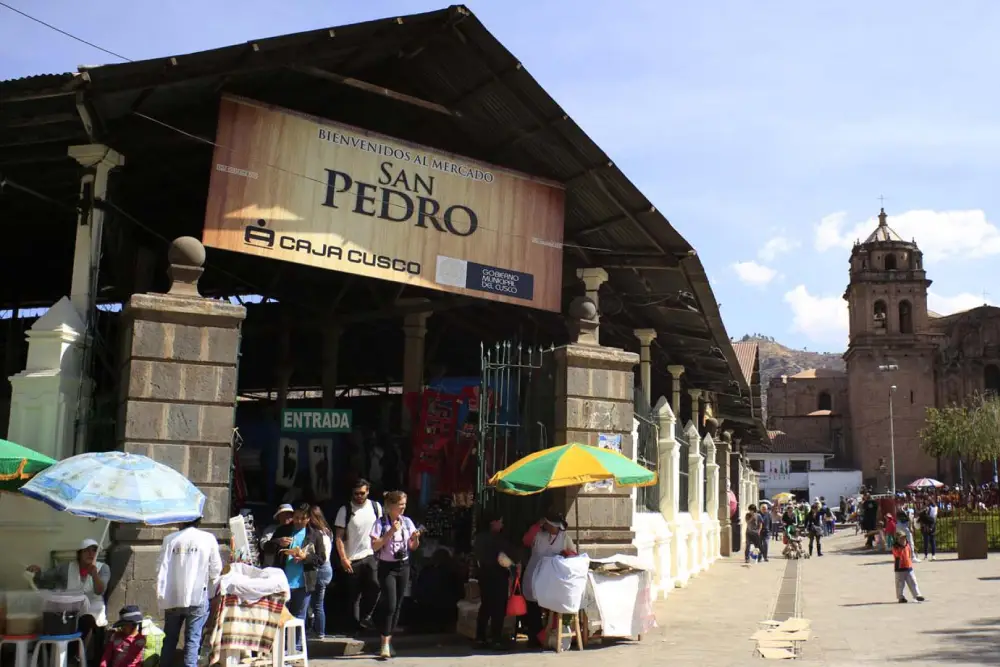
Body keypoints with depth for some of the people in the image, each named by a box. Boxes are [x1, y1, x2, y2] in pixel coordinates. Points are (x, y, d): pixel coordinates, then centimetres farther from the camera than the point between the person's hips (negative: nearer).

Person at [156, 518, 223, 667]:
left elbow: (161, 568, -1)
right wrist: (212, 592, 15)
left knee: (170, 639, 13)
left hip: (172, 597, 2)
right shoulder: (208, 538, -2)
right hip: (197, 597, -2)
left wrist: (161, 595, 6)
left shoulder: (170, 539, 1)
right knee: (192, 640, 1)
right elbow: (216, 569, -1)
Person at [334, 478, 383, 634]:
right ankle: (356, 625, 18)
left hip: (371, 555, 1)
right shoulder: (345, 510, -4)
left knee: (374, 585, -18)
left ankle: (365, 615, 0)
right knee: (354, 595, 5)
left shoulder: (376, 507, 4)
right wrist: (343, 558, -13)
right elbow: (338, 537, -5)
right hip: (352, 559, -1)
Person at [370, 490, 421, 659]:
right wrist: (391, 532, -22)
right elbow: (374, 546, -16)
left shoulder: (407, 522, 4)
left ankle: (389, 638, 22)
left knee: (398, 605, 9)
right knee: (390, 605, -11)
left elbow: (413, 547, 10)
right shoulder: (381, 523, -9)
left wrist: (416, 539, -12)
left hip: (403, 566, 5)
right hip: (387, 567, -5)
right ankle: (385, 645, -6)